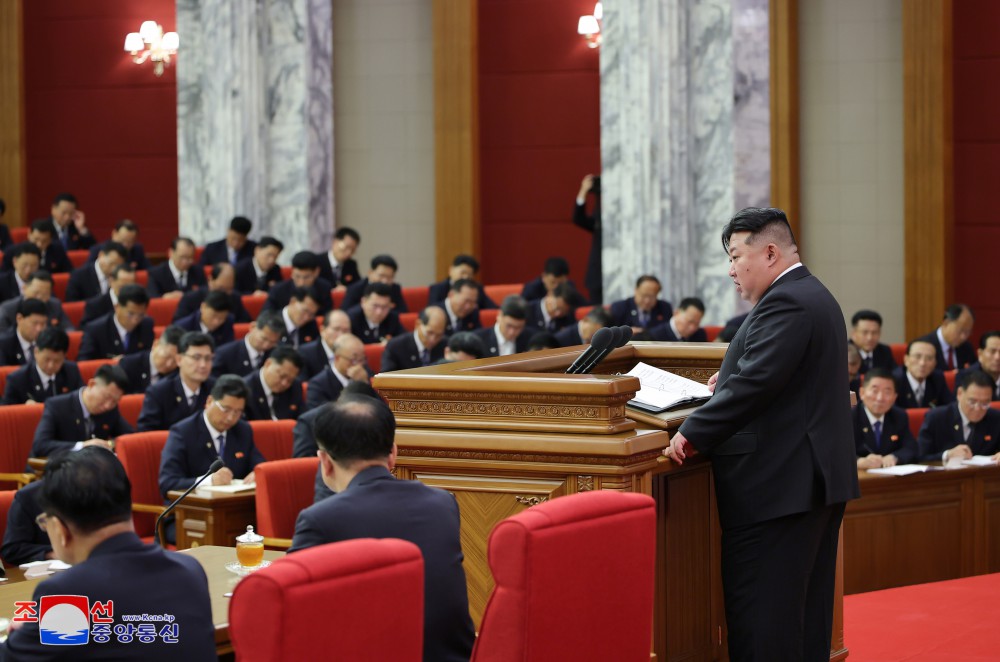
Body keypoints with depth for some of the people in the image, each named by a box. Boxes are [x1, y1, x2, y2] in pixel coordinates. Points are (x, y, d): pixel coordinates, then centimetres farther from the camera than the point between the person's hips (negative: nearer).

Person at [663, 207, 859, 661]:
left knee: (759, 625, -8)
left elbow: (754, 384, -24)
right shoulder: (814, 296, 18)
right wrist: (732, 377, 11)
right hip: (820, 481, 11)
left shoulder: (785, 304, -16)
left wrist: (691, 434, -19)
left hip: (777, 487, -11)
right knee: (807, 615, 13)